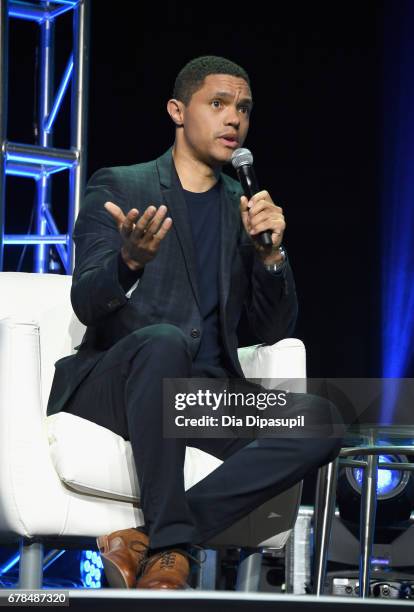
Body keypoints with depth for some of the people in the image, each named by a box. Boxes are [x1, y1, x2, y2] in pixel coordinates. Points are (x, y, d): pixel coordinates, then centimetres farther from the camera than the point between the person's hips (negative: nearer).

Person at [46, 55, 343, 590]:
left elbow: (273, 330, 13)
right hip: (115, 382, -4)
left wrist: (269, 252, -6)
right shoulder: (117, 188, 6)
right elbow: (86, 304, -7)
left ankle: (149, 541, -29)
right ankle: (170, 544, -34)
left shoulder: (244, 208, 18)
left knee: (319, 421, -25)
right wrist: (130, 260, -30)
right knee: (164, 340, -39)